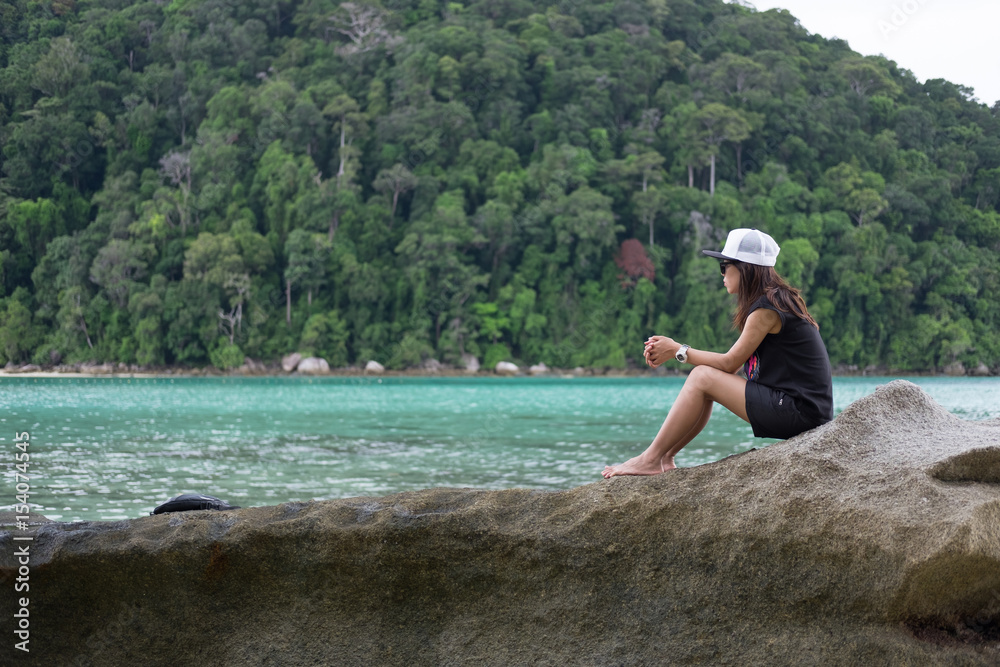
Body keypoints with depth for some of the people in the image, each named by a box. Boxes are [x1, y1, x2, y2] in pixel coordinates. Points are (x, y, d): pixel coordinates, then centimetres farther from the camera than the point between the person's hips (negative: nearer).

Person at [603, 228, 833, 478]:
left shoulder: (766, 309, -15)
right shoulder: (776, 300, 16)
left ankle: (650, 459, -4)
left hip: (800, 410, -10)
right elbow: (734, 362, 12)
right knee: (705, 376, 10)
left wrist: (677, 351, 0)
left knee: (702, 378, -11)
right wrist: (670, 350, 5)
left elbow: (729, 363, -12)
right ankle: (664, 458, 10)